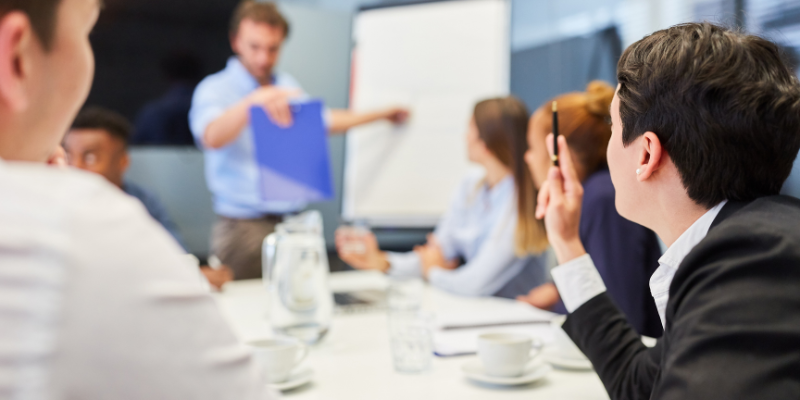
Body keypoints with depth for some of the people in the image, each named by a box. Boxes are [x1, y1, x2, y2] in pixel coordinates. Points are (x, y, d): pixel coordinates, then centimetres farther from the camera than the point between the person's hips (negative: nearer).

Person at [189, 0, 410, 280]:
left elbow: (322, 121, 30)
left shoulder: (287, 86, 14)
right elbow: (212, 138, -25)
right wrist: (253, 101, -42)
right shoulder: (214, 89, -4)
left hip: (294, 222, 5)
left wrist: (382, 114, 37)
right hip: (245, 227, -5)